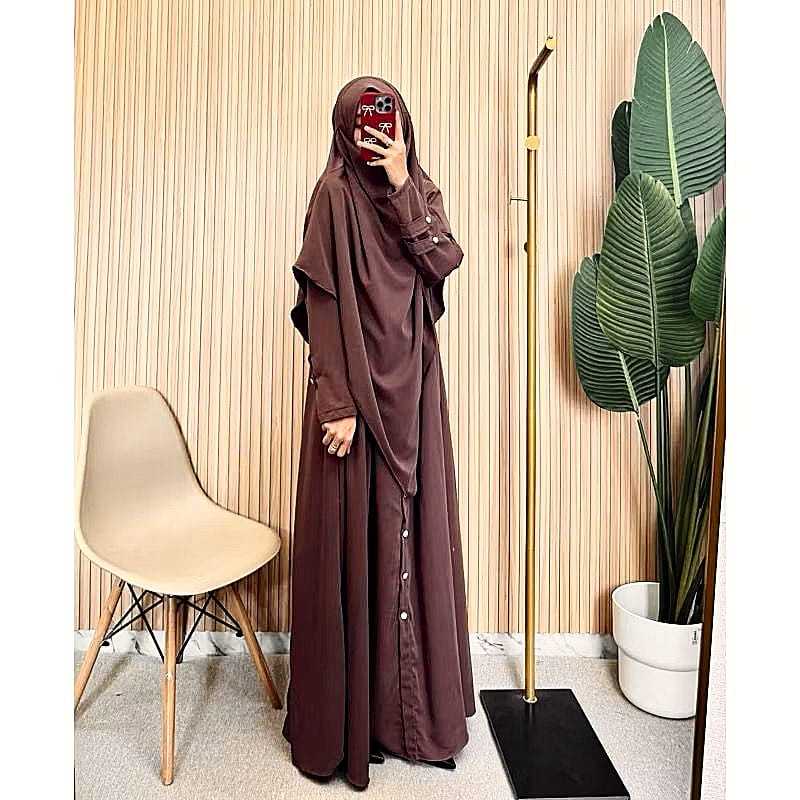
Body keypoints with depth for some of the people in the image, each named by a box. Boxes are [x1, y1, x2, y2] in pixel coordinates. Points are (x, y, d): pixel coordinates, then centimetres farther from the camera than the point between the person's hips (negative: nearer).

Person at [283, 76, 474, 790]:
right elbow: (325, 307, -10)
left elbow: (447, 260, -4)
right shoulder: (335, 195, -2)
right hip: (357, 388, -5)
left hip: (413, 388, 6)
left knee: (414, 531, 12)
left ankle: (411, 696, 33)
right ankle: (347, 712, 23)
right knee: (355, 539, 2)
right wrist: (337, 404, -17)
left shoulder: (421, 192, 15)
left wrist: (401, 185, -9)